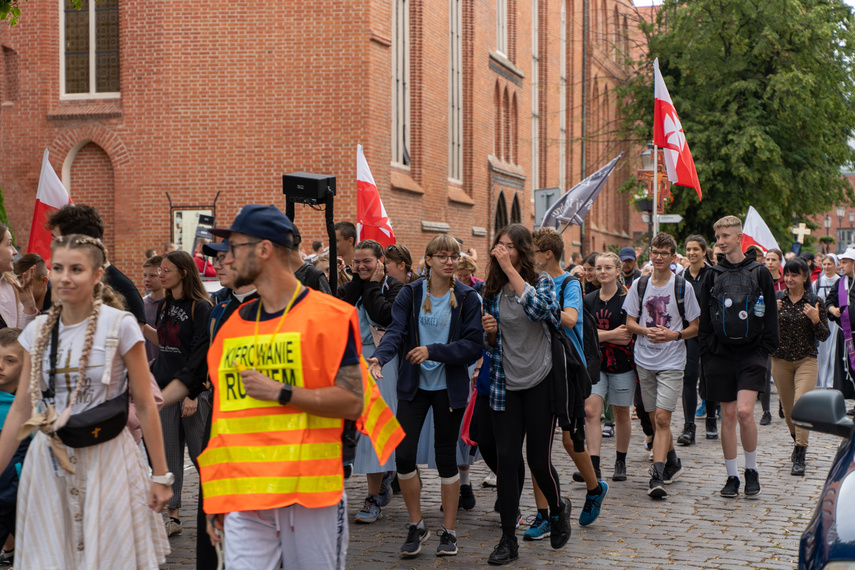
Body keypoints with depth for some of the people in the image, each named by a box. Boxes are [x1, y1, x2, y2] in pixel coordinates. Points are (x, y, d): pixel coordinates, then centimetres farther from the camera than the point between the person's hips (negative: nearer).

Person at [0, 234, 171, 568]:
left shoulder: (121, 326, -8)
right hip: (50, 462, 4)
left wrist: (160, 476, -7)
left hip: (106, 461, -4)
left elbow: (144, 404, -6)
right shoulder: (37, 331, 4)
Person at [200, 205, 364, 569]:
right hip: (244, 498, 4)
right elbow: (222, 413, 16)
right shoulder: (233, 325, 13)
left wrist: (280, 392, -16)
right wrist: (214, 500, 13)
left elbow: (352, 402, -10)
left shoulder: (329, 316, -4)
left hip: (310, 491, -4)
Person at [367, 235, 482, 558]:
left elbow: (473, 346, -10)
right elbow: (396, 331, -13)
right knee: (404, 455, -5)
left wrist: (433, 351, -21)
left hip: (450, 386, -1)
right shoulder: (410, 294, -1)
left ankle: (449, 532, 19)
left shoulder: (467, 298, -3)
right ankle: (416, 526, 15)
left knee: (446, 457, 5)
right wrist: (380, 357, -33)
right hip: (414, 385, 1)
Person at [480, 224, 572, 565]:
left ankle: (558, 508, 33)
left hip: (539, 383, -3)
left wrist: (510, 269, -26)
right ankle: (508, 540, 5)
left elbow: (538, 309, -28)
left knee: (538, 459, 1)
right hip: (506, 385, 3)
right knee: (507, 459, -1)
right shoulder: (493, 290, 8)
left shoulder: (541, 282, -3)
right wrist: (489, 331, -6)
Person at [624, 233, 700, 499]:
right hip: (644, 360, 4)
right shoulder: (639, 285, 6)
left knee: (662, 418, -14)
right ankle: (672, 462, 31)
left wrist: (674, 334, -18)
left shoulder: (683, 287, -2)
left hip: (672, 361, -4)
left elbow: (695, 327, 1)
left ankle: (657, 476, -18)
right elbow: (630, 322, 8)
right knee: (655, 419, 11)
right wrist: (647, 331, -13)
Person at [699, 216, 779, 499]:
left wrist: (765, 351, -3)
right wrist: (706, 354, 5)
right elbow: (704, 319, 11)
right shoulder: (713, 276, 9)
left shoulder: (759, 273, 3)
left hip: (751, 353, -2)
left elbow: (770, 316, 4)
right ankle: (732, 476, 12)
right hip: (721, 353, 3)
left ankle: (751, 470, 4)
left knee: (745, 411, -15)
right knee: (728, 415, 4)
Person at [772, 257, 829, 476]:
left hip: (806, 361, -3)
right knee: (788, 408, 12)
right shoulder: (776, 299, 2)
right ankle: (798, 441, 39)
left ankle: (799, 457, -18)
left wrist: (816, 320, -18)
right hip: (780, 360, 3)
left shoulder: (815, 302, -3)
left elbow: (824, 336, 0)